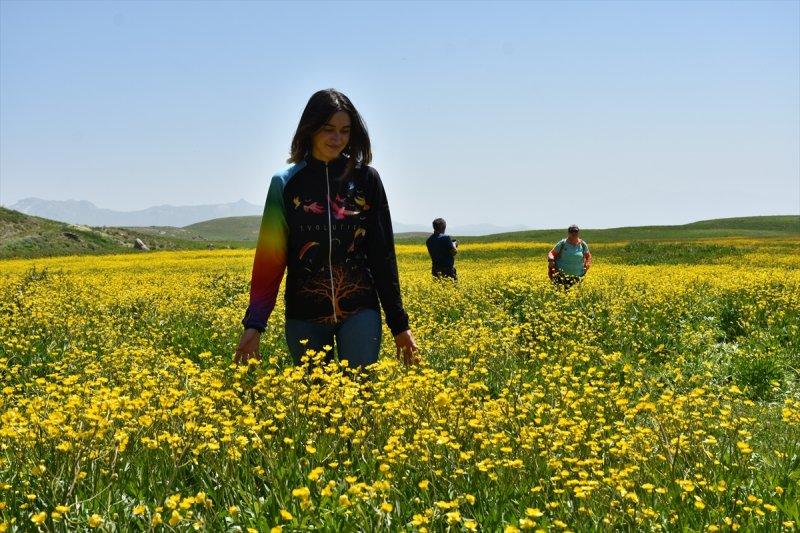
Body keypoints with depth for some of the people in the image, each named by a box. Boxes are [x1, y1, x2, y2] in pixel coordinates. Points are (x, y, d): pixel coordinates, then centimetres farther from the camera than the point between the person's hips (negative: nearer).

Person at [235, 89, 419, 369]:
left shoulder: (366, 178, 2)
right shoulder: (286, 183, 2)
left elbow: (383, 252, 3)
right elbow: (270, 255, 1)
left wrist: (399, 322, 2)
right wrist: (254, 322, -7)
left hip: (359, 310, -1)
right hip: (305, 315, 1)